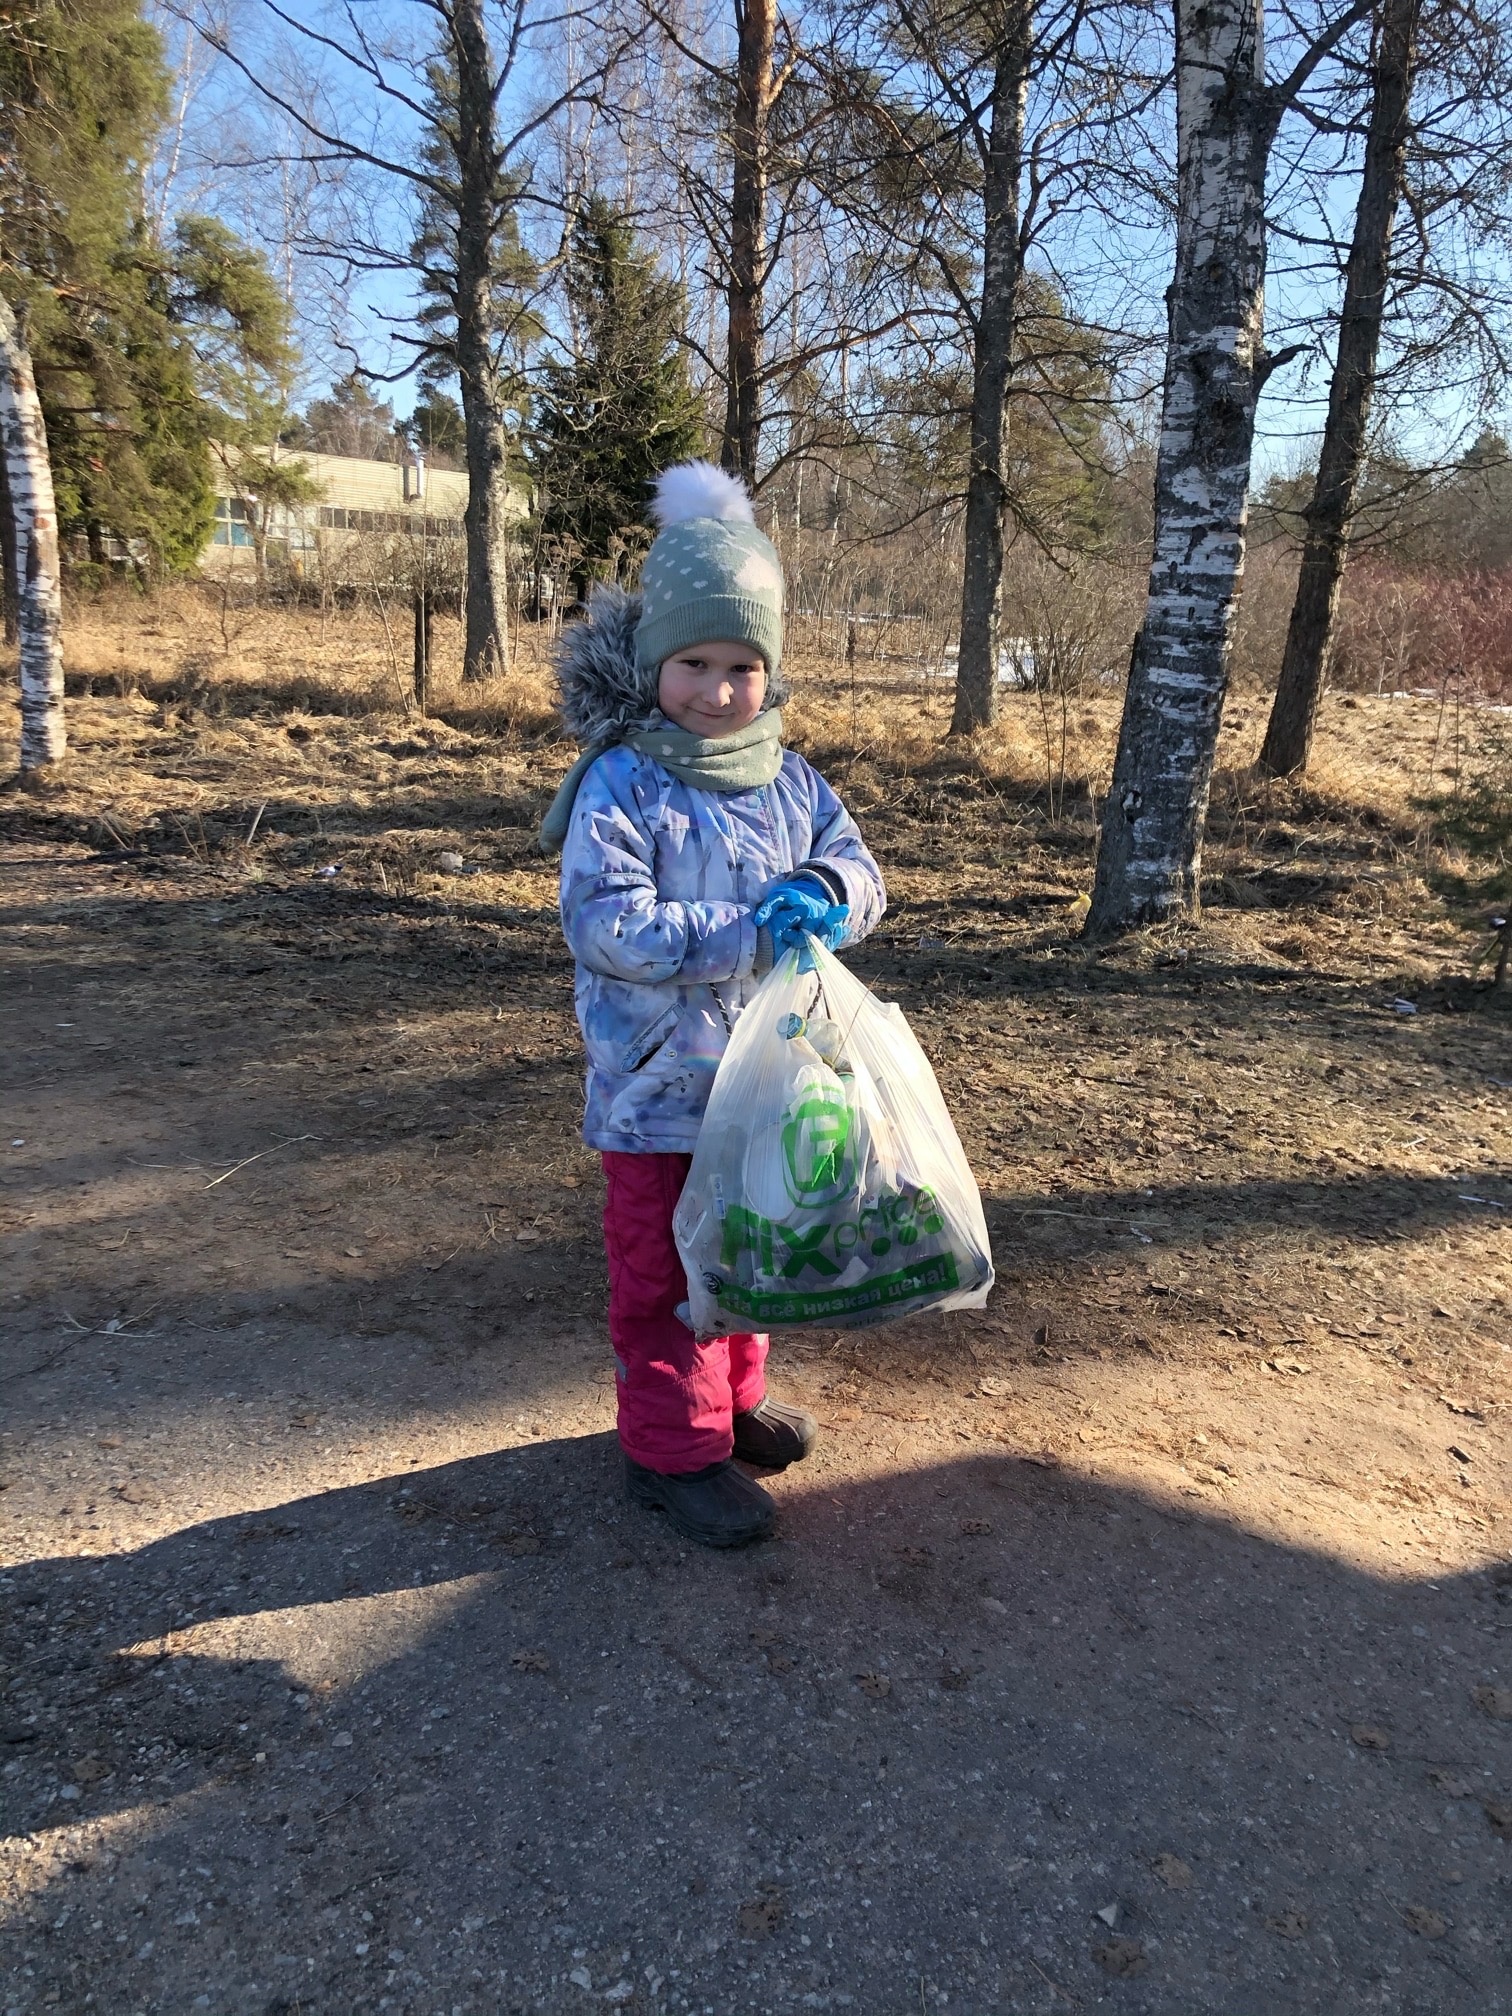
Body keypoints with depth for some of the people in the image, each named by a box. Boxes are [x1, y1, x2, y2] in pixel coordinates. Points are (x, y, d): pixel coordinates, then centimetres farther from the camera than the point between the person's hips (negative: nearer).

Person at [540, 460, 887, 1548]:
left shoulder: (790, 780, 4)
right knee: (665, 1272, 8)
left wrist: (823, 891, -19)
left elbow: (858, 868, 6)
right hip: (662, 1087, -6)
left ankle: (736, 1394, 45)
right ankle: (676, 1445, 26)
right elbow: (604, 922, -23)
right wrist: (747, 931, -30)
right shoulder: (620, 785, -14)